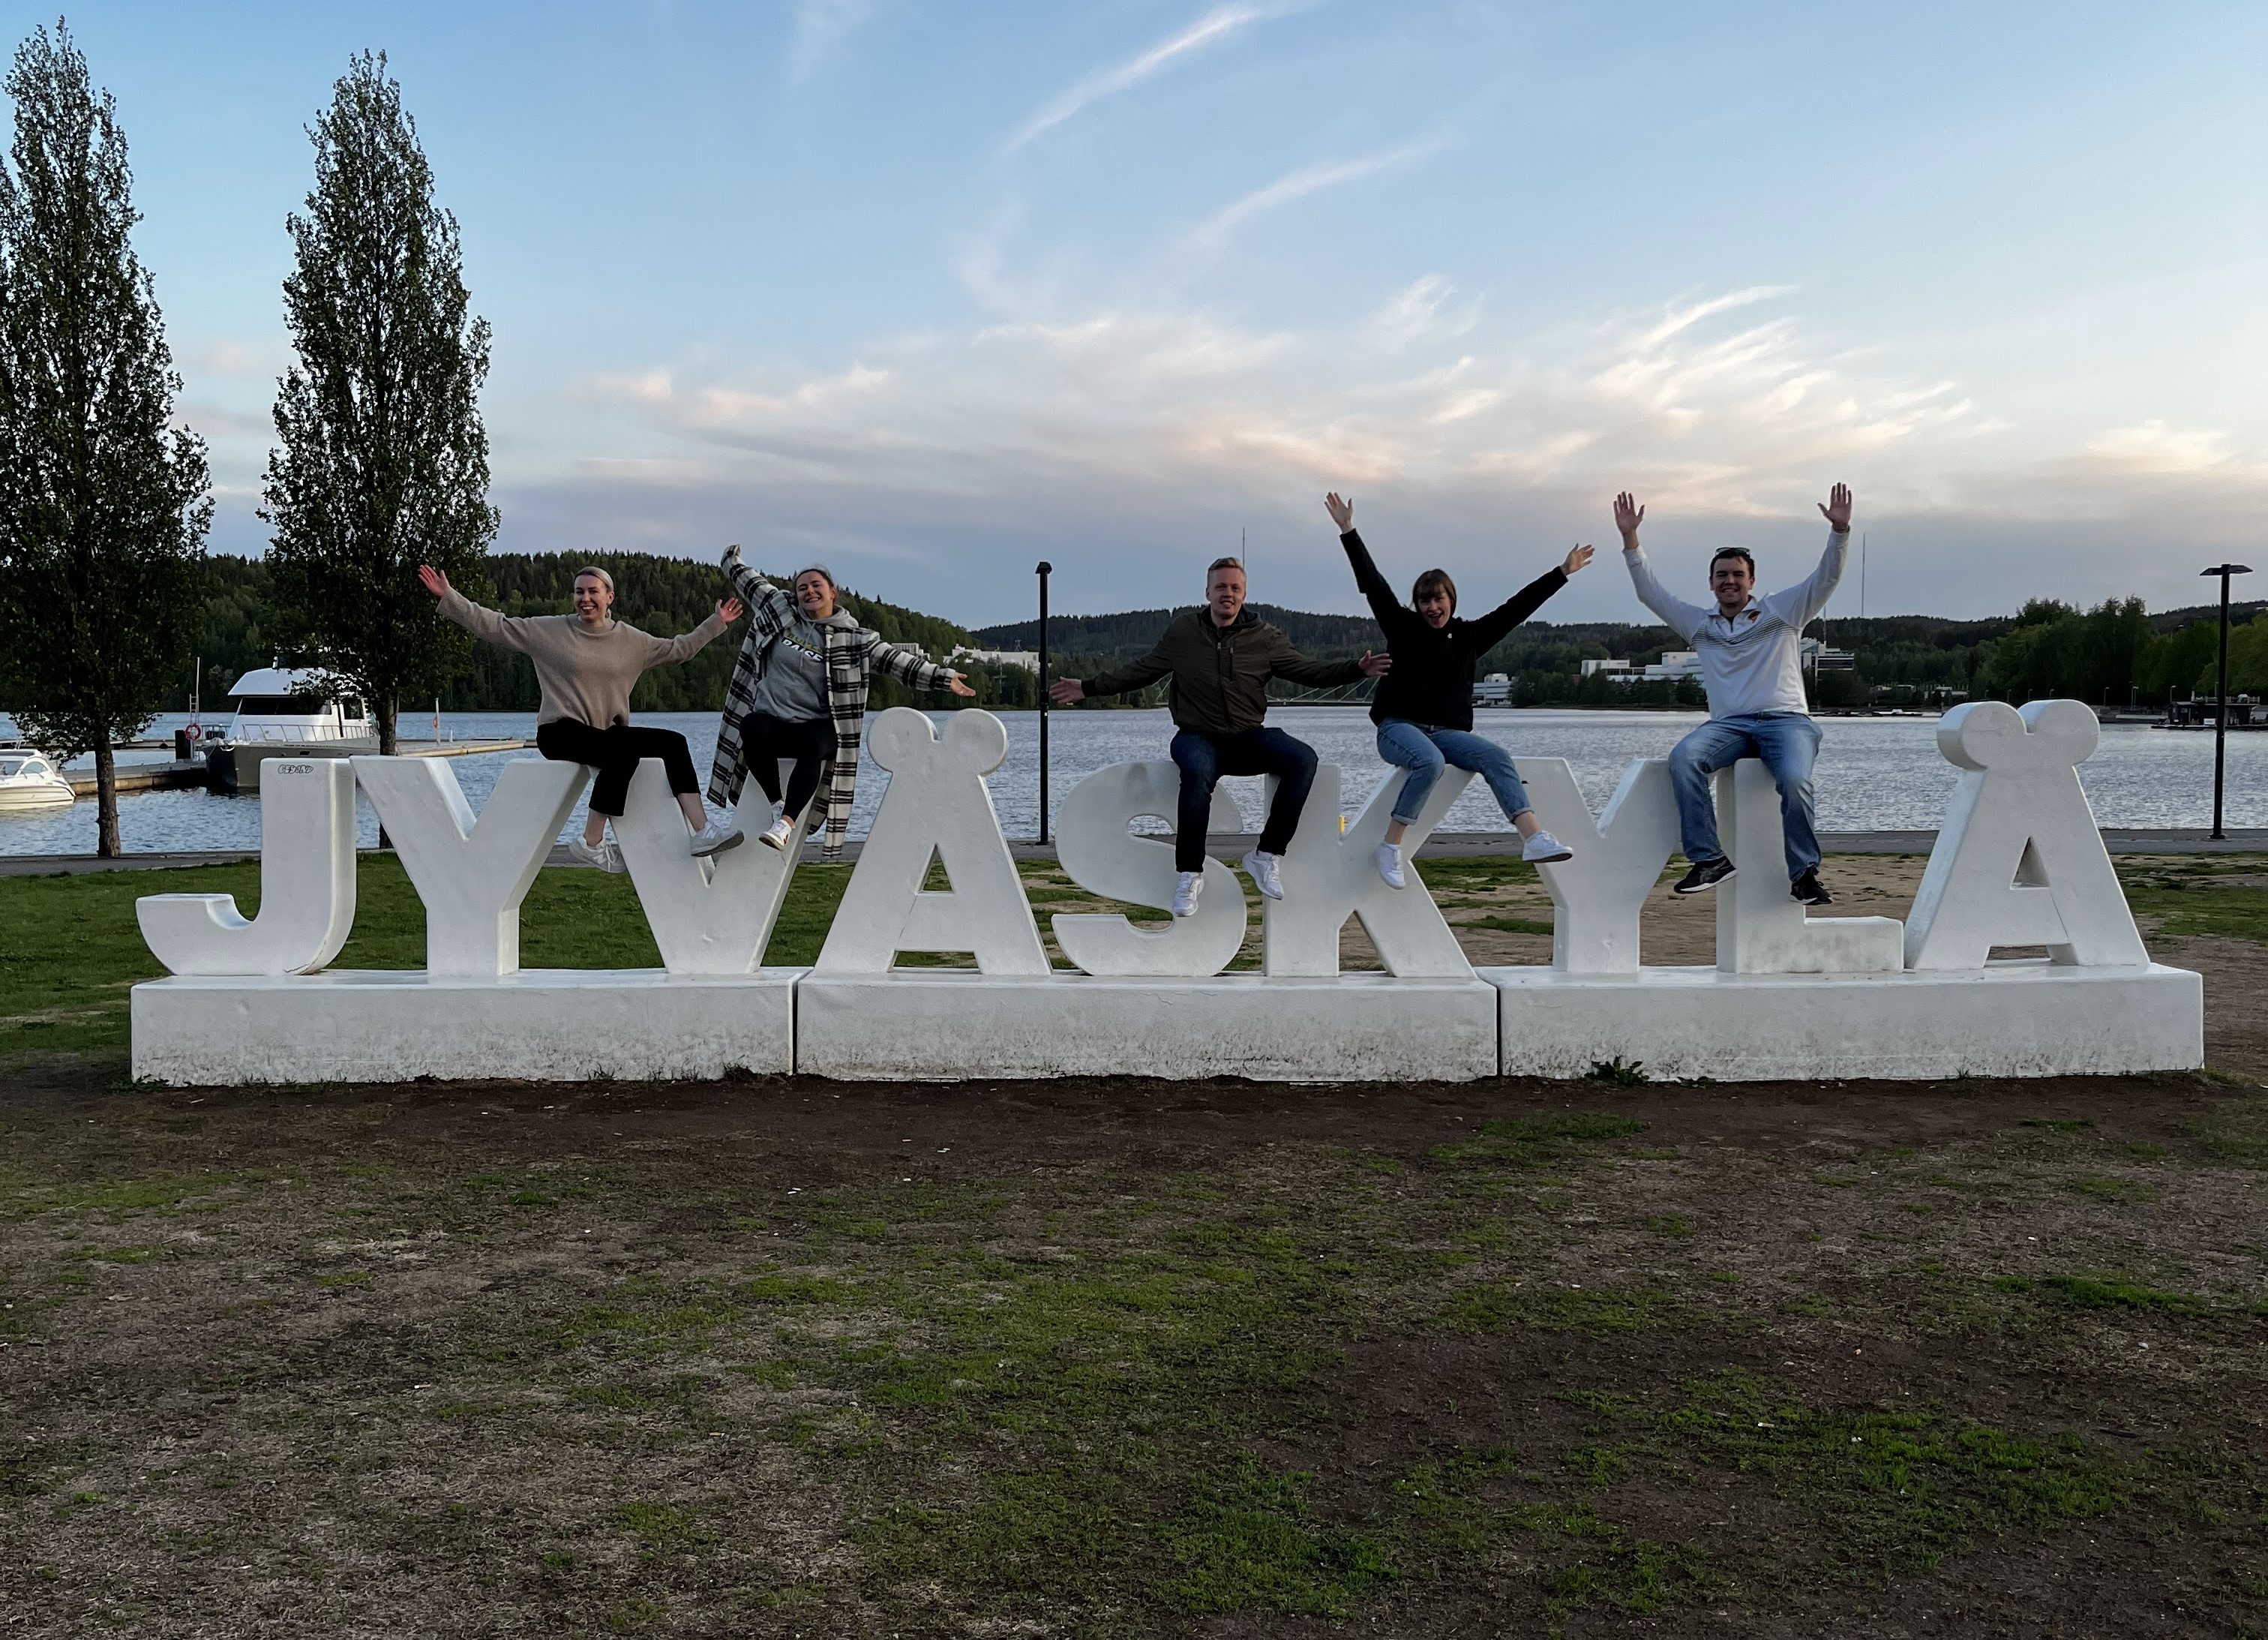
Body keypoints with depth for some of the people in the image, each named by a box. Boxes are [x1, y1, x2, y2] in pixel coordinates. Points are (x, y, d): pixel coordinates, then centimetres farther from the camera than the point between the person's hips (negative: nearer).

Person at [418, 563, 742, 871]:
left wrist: (716, 622, 20)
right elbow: (493, 625, 1)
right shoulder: (548, 630, 3)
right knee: (624, 752, -34)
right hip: (560, 732, -5)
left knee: (674, 742, -15)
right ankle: (592, 841, -25)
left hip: (606, 734, 5)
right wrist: (447, 597, -5)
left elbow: (679, 650, 22)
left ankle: (702, 831, -20)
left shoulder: (631, 640, 13)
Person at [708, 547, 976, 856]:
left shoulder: (851, 638, 3)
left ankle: (786, 821, -41)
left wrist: (942, 677, -11)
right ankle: (777, 803, -21)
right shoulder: (779, 611, 11)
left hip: (815, 727, -2)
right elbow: (750, 582, 30)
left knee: (814, 744, -37)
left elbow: (896, 660, -3)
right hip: (772, 722, 2)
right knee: (751, 726, -33)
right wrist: (732, 561, 47)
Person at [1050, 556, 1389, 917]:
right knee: (1198, 773, -38)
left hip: (1248, 739, 2)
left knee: (1303, 758, -26)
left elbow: (1309, 671, 7)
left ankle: (1267, 856, -18)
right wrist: (1089, 687, 10)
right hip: (1197, 738, -2)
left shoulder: (1265, 637, 6)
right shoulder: (1182, 630, 7)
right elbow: (1141, 671, 15)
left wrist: (1357, 669, -8)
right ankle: (1189, 874, -25)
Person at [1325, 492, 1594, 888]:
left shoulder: (1470, 637, 13)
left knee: (1495, 756, -24)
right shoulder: (1403, 628, 6)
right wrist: (1348, 532, -5)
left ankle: (1534, 839, -39)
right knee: (1430, 761, -37)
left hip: (1447, 732, 3)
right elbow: (1373, 584, 0)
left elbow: (1517, 607, 13)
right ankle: (1390, 847, -30)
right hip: (1399, 726, -3)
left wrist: (1562, 572, 11)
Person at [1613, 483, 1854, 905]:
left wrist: (1839, 531, -8)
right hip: (1728, 724, 2)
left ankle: (1804, 873, -18)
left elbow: (1827, 577, 8)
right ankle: (1708, 859, -30)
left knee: (1795, 779, -33)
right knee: (1684, 758, -31)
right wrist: (1630, 540, 14)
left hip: (1786, 720, -2)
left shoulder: (1783, 610, 16)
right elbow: (1650, 592, 21)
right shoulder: (1698, 623, 23)